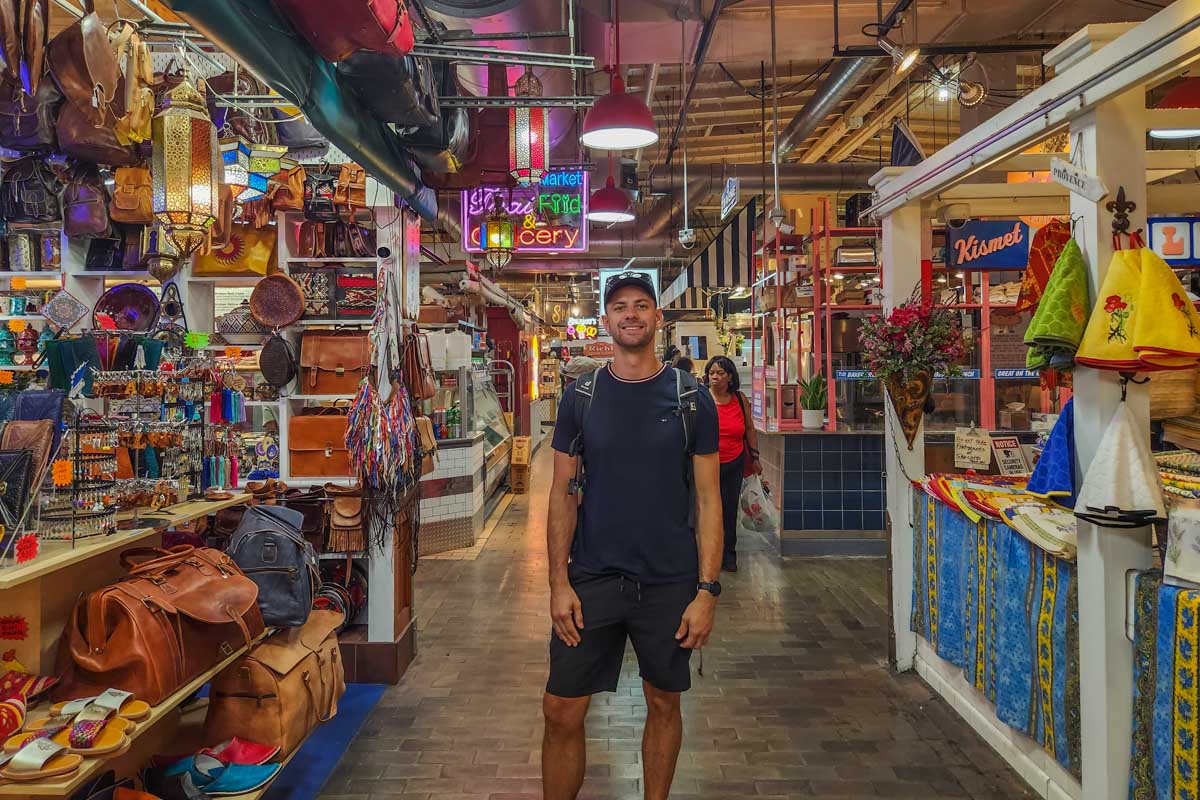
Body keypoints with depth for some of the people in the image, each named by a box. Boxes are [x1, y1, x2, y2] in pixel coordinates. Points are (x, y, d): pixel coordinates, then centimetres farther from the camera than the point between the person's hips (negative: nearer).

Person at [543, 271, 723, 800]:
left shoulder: (691, 400, -1)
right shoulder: (580, 397, 2)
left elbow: (707, 499, -2)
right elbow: (562, 494, 2)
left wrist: (707, 589, -8)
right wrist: (559, 583, -5)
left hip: (670, 583, 0)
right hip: (592, 578, 1)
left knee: (664, 704, 13)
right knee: (561, 712, 2)